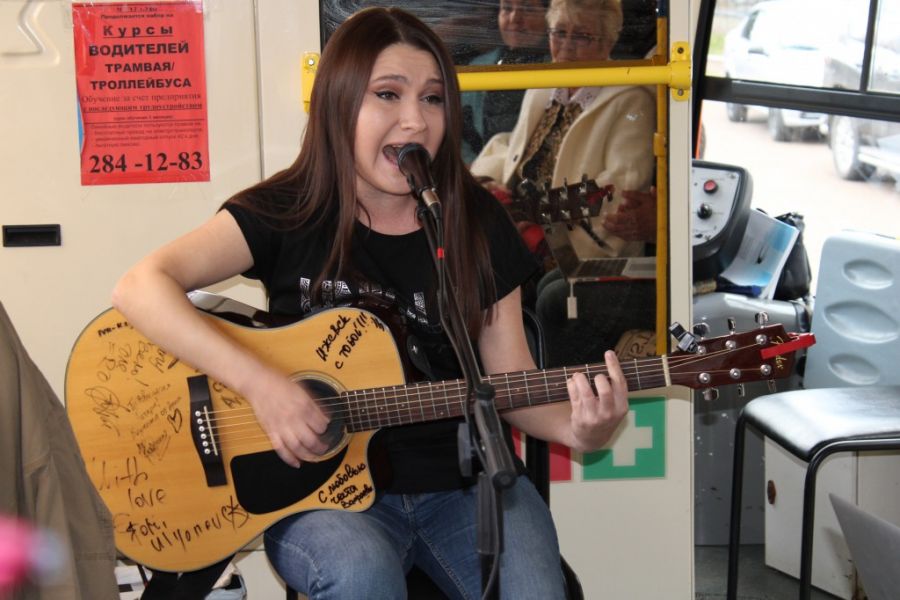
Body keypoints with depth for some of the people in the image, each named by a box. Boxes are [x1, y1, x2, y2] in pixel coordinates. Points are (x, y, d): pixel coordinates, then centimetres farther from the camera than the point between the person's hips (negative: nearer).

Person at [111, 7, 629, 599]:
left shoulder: (478, 224, 2)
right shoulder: (286, 213, -6)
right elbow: (141, 287, -19)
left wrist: (574, 429, -18)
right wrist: (261, 383, -28)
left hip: (464, 482, 3)